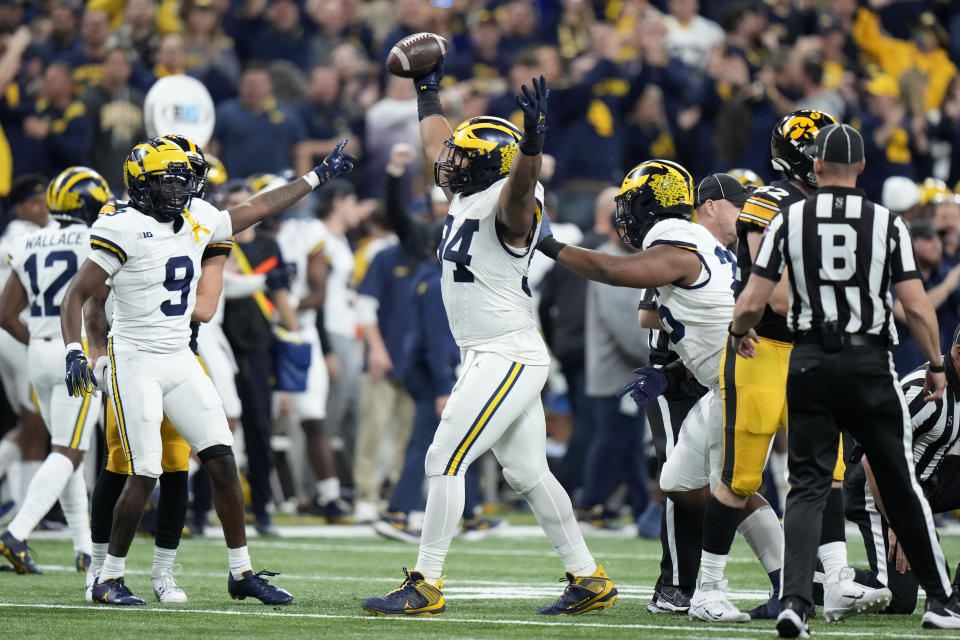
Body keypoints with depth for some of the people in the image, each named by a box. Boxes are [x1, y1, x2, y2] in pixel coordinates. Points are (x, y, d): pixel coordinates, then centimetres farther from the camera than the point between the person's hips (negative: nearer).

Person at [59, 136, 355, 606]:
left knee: (222, 460, 0)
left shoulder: (197, 222, 7)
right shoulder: (123, 230, -13)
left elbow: (260, 207, 21)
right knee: (144, 475, -9)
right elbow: (76, 294, -11)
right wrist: (74, 352, -24)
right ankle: (109, 579, 5)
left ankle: (241, 572, 8)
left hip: (179, 360, 7)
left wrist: (320, 176, 25)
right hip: (135, 360, -7)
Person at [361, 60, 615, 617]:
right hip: (489, 357, 10)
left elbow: (520, 183, -40)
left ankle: (426, 586, -6)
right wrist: (428, 90, 37)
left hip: (509, 357, -10)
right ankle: (589, 579, 18)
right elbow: (439, 143, 28)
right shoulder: (467, 194, 11)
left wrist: (533, 141, -58)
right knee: (528, 473, 12)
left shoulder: (507, 203, -16)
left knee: (445, 462, -10)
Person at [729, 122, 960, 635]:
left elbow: (751, 302, -3)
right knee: (900, 483, 11)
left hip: (809, 362, 1)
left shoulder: (789, 220, -1)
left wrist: (740, 333, 19)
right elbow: (916, 307, -6)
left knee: (807, 486, 4)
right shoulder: (886, 223, -3)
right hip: (869, 362, 0)